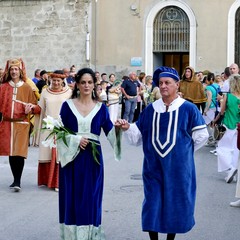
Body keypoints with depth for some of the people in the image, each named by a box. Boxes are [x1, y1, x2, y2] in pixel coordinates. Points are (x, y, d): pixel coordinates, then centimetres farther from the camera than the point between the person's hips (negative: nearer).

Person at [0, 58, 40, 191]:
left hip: (21, 124, -3)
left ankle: (17, 181, -8)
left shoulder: (27, 88, 2)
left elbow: (35, 106, 6)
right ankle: (16, 179, 17)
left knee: (19, 153, -12)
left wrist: (30, 108, -14)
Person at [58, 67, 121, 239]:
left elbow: (110, 130, -5)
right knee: (73, 197, 3)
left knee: (91, 197, 3)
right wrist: (76, 140, -15)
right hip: (72, 156, -1)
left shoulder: (101, 108, 5)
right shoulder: (67, 105, 1)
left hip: (93, 157, 1)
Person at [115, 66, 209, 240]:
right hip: (154, 167, 3)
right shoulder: (151, 109, 4)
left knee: (175, 204, 7)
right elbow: (139, 134, 4)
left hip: (178, 168, -2)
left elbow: (201, 135, -2)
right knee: (153, 204, 4)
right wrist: (128, 127, -14)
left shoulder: (188, 109, -6)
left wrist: (184, 151, 5)